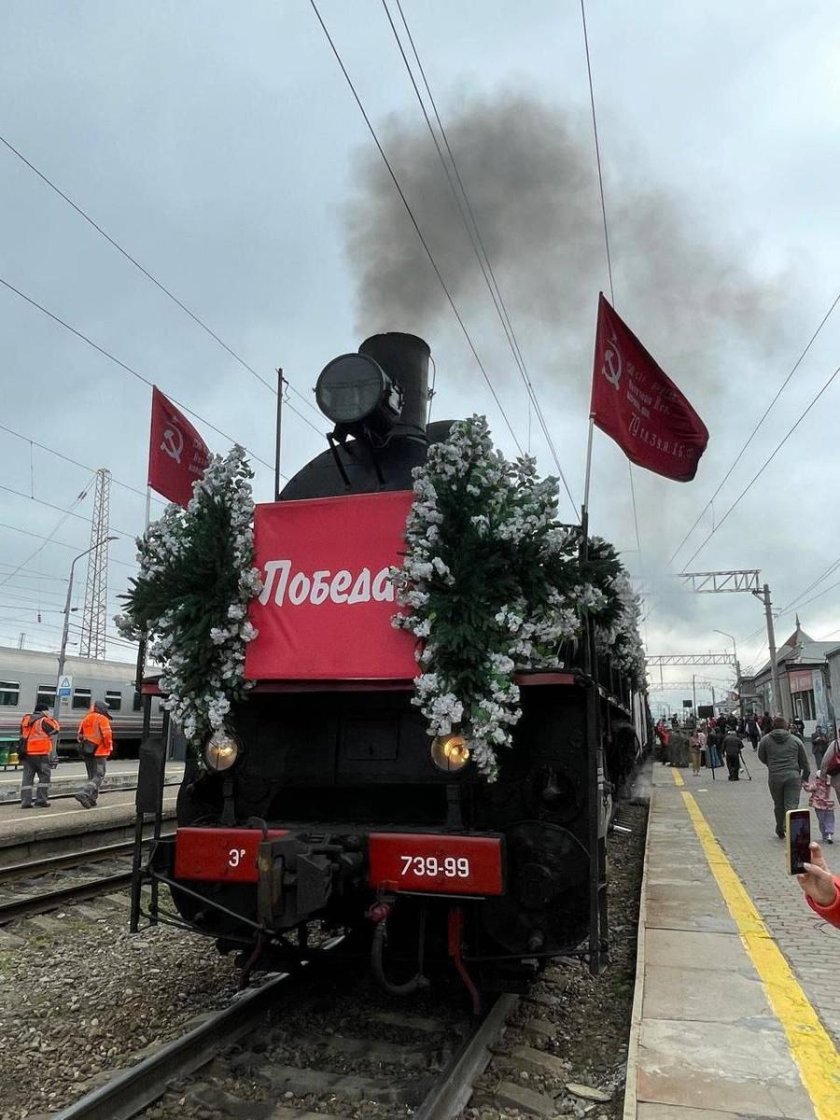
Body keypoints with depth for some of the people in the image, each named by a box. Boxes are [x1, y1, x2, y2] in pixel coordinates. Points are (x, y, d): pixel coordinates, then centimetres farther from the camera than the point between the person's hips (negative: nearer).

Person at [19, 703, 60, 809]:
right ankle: (41, 800, 0)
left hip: (27, 753, 7)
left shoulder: (26, 720, 15)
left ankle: (25, 801, 4)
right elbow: (56, 728, 0)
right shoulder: (43, 720, -7)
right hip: (40, 753, -7)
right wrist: (49, 717, 6)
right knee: (44, 776, 3)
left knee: (27, 777, 7)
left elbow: (23, 734, 19)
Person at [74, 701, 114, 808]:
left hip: (87, 752, 7)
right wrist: (109, 748, -4)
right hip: (99, 752, -7)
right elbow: (107, 735, -17)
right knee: (98, 776, -4)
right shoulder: (102, 719, -11)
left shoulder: (86, 719, 11)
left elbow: (80, 735, 14)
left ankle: (91, 799, 15)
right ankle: (83, 793, -20)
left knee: (91, 776, 16)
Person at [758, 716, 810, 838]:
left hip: (774, 777, 0)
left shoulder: (765, 740, 4)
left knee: (778, 806, 15)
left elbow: (761, 758, 15)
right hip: (793, 776, 0)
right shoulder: (796, 740, 6)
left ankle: (780, 831, 29)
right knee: (792, 806, 0)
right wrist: (805, 776, 23)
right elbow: (804, 761, 11)